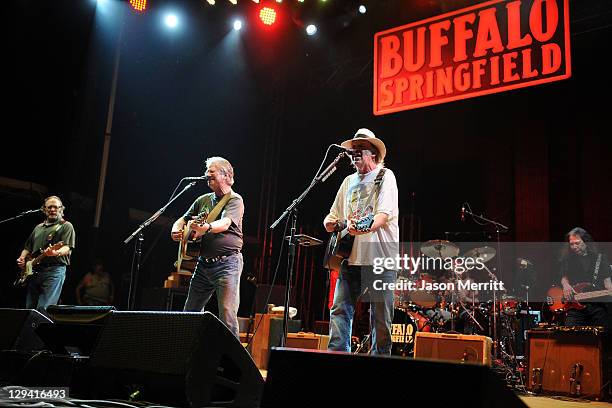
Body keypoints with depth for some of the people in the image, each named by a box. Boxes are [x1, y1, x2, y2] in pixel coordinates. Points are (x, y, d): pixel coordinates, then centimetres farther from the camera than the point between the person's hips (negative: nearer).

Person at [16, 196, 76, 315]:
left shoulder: (66, 226, 4)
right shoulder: (38, 228, 24)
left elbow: (67, 248, -9)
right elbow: (27, 248, 30)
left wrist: (56, 253, -31)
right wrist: (22, 259, 9)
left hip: (54, 270, -7)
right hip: (33, 271, 7)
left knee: (43, 309, -18)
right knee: (29, 309, 5)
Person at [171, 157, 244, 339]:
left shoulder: (235, 200, -5)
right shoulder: (203, 200, 16)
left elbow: (225, 224, -23)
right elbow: (183, 220, 23)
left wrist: (207, 227, -44)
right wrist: (176, 230, 0)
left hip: (227, 263, -7)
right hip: (203, 263, 7)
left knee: (227, 316, -13)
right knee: (189, 313, 14)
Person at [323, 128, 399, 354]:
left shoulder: (385, 176, 1)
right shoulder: (349, 181, 20)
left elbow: (385, 214, -14)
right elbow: (334, 216, 25)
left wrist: (365, 228, -32)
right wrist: (330, 223, 1)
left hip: (380, 258, -5)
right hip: (351, 257, 6)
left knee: (381, 317, 0)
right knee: (339, 310, 0)